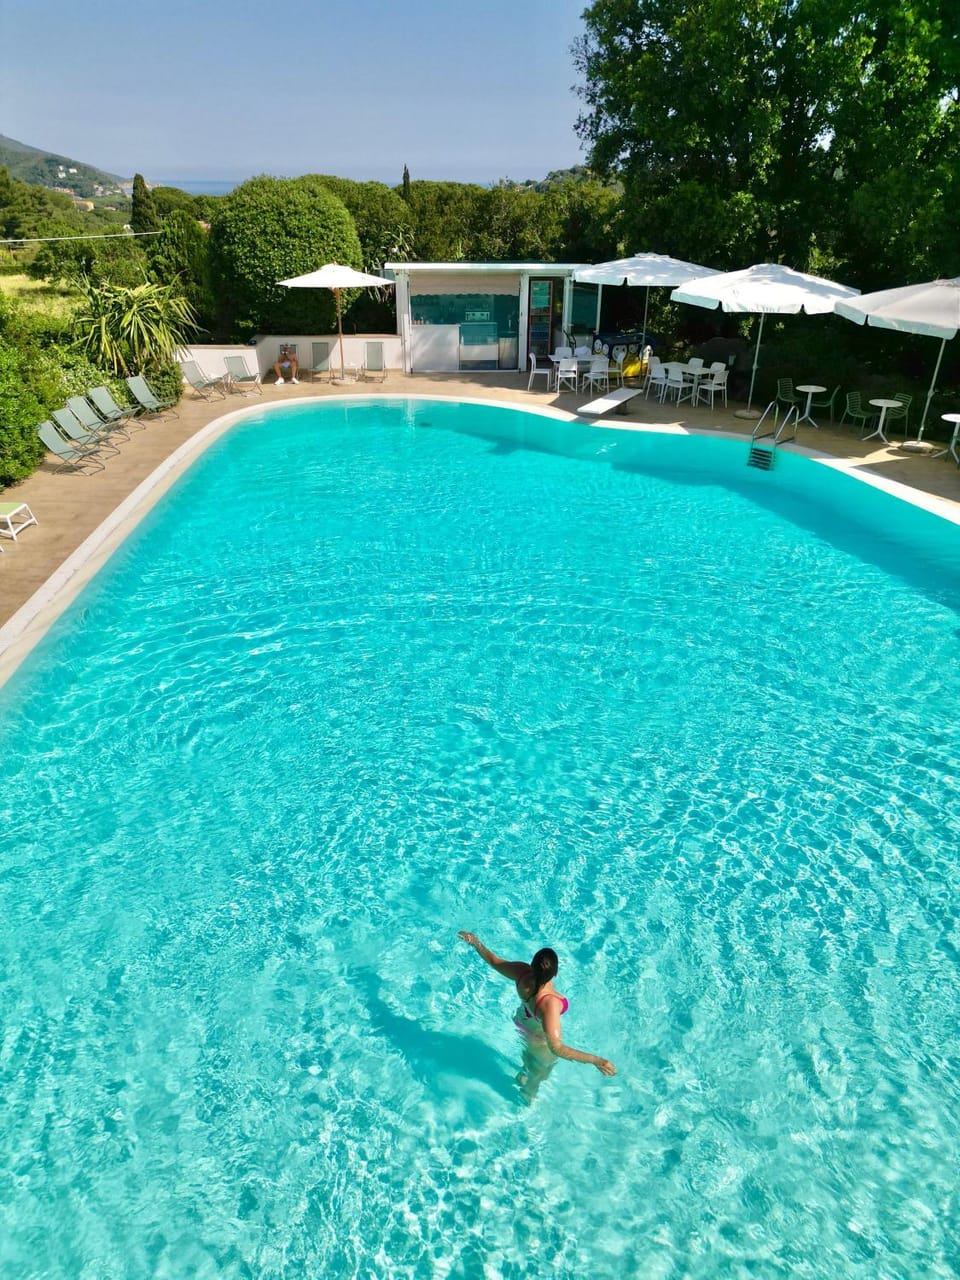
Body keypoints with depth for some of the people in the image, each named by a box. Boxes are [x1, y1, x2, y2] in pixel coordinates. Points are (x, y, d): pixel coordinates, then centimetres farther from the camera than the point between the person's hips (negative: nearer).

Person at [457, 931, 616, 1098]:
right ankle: (529, 1095, 62)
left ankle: (525, 1075, 71)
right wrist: (595, 1060, -49)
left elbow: (493, 961, -20)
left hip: (522, 1021, 4)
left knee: (529, 1052, 40)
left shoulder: (522, 972, -35)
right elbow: (556, 1049, -50)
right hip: (541, 1039, -4)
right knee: (543, 1068, 32)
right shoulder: (549, 1003, -49)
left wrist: (476, 942, -3)